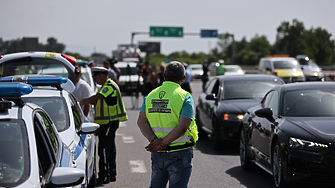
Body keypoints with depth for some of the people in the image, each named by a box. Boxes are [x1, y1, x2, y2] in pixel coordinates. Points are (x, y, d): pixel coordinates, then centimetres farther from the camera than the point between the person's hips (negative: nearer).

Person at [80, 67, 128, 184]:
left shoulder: (110, 86, -15)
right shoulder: (105, 86, 19)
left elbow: (96, 98, -25)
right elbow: (97, 100, 20)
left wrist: (80, 103, -27)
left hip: (109, 122, -10)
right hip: (107, 122, 10)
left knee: (104, 149, -9)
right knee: (110, 149, 14)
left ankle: (104, 176, -7)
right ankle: (111, 174, 20)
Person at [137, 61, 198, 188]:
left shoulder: (151, 96, 7)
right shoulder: (185, 97, -8)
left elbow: (141, 122, -3)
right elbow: (183, 126, -19)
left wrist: (154, 141, -13)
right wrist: (163, 144, -17)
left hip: (157, 154, 5)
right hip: (179, 154, -5)